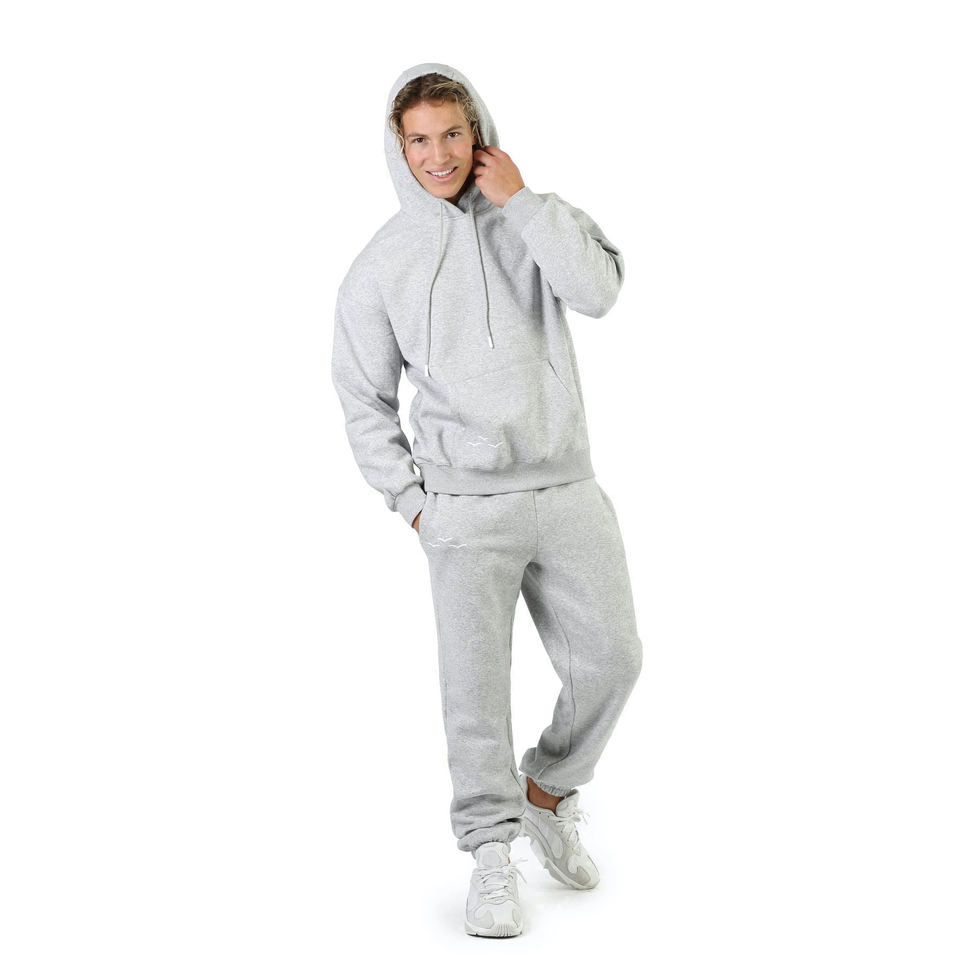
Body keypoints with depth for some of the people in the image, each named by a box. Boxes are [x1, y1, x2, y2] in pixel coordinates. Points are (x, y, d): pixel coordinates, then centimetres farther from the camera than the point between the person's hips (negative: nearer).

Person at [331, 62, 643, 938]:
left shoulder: (538, 216, 4)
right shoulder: (380, 267, -1)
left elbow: (599, 291, -16)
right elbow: (365, 401, 5)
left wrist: (519, 200, -14)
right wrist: (412, 502, -2)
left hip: (568, 493, 3)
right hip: (467, 506, -2)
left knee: (610, 658, 2)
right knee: (477, 678, -8)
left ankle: (548, 792, 26)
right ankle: (493, 855, 5)